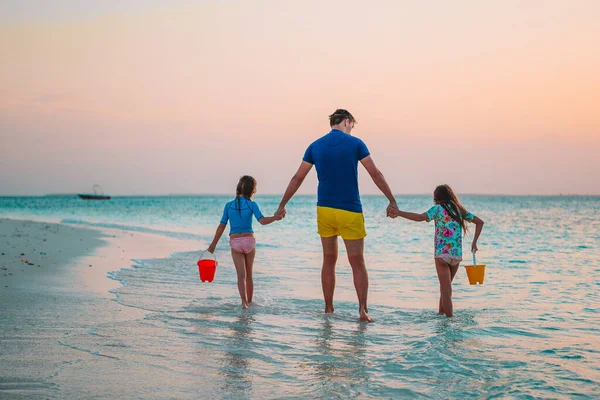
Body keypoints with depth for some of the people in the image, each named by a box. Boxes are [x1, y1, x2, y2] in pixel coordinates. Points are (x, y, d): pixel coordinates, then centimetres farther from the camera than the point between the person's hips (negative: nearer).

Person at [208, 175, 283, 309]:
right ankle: (249, 301, 24)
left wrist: (213, 245, 7)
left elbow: (221, 226, 2)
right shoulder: (252, 205, -4)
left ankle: (244, 301, -21)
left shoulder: (229, 205, 1)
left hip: (235, 242, 0)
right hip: (249, 240, 0)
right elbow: (262, 220, -18)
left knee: (241, 275, -4)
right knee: (249, 275, 15)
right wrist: (275, 218, -12)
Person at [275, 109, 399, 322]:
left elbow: (297, 178, 8)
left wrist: (282, 205, 14)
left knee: (329, 261, 13)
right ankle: (363, 309, -10)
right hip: (350, 212, -3)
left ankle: (328, 309, 16)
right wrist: (392, 201, 2)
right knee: (357, 263, 1)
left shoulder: (315, 146, 6)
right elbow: (375, 174, -3)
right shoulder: (355, 143, -3)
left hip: (324, 209, 3)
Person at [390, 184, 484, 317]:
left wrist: (399, 213, -18)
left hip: (442, 253, -5)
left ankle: (450, 319, -5)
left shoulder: (438, 208, -1)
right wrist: (474, 242, 21)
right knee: (446, 286, 22)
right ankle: (441, 313, 27)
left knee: (446, 290, -2)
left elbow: (420, 217, -18)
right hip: (457, 255, 5)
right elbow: (480, 222, 18)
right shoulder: (460, 210, 15)